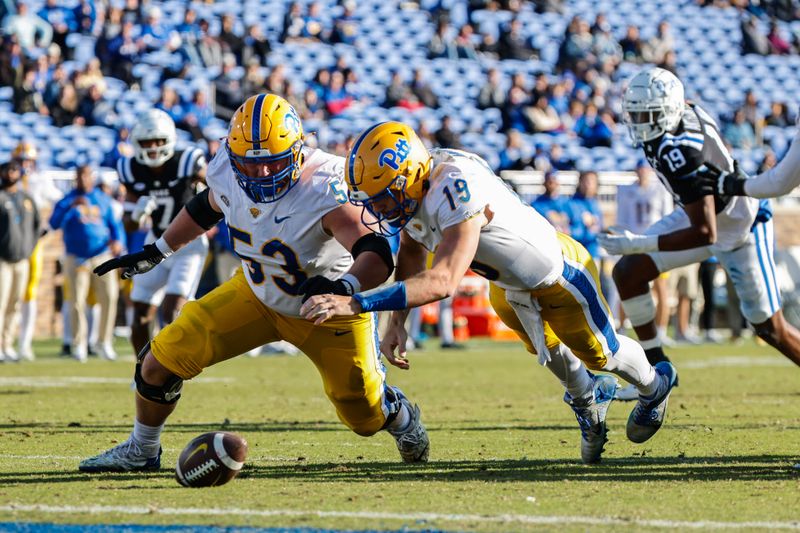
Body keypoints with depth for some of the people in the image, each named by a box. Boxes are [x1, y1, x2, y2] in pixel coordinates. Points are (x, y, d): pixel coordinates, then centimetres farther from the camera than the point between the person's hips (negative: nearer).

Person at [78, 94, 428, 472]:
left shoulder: (325, 190, -35)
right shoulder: (226, 171, -18)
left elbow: (377, 255, -44)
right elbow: (207, 207, 8)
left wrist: (346, 286, -64)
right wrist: (156, 252, 16)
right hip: (258, 295, 4)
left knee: (365, 417, 5)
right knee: (160, 362, -6)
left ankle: (401, 415, 45)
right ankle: (142, 451, 22)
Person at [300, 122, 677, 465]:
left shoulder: (456, 191, -47)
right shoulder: (410, 187, -20)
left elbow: (442, 282, -54)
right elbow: (411, 253, 0)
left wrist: (356, 304, -59)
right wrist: (397, 321, -10)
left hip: (559, 275, -7)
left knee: (600, 354, 20)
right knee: (545, 349, 31)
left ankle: (654, 386, 51)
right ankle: (588, 399, 61)